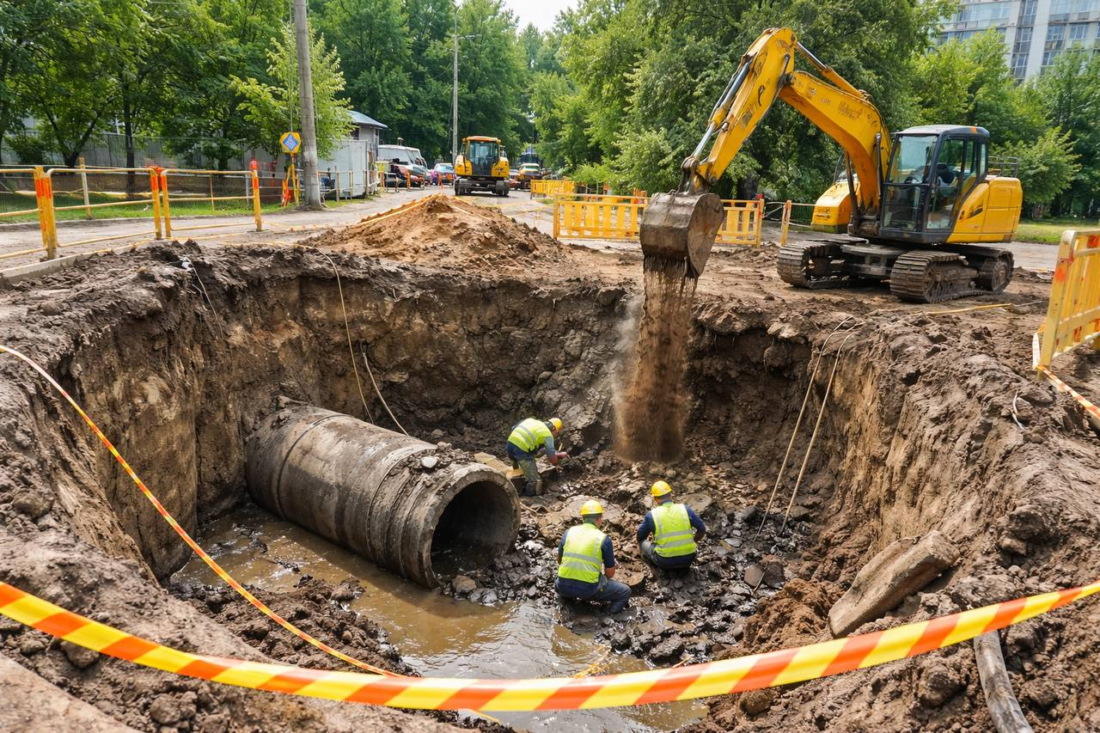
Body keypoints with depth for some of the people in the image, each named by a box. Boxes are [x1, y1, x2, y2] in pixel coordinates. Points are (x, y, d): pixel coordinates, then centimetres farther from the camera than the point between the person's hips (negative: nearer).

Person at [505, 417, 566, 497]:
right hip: (521, 451, -8)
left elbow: (513, 429, 23)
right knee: (534, 481, 3)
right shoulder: (548, 434, 2)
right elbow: (552, 458, -3)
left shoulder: (531, 420, 22)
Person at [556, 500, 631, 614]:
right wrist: (603, 578, 26)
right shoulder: (603, 539, -5)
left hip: (565, 587, 4)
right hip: (589, 589, -4)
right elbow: (610, 573, 3)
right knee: (625, 592, 16)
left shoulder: (568, 532, 4)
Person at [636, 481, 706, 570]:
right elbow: (702, 529, 7)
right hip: (688, 558, 3)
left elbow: (640, 537, 8)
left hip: (665, 561, -3)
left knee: (643, 543, 22)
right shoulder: (685, 509, -2)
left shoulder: (651, 514, -5)